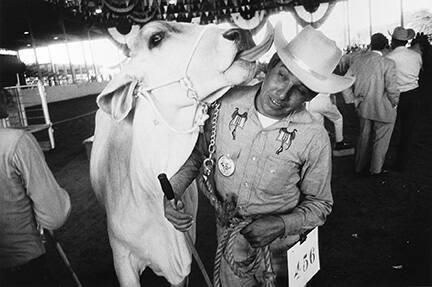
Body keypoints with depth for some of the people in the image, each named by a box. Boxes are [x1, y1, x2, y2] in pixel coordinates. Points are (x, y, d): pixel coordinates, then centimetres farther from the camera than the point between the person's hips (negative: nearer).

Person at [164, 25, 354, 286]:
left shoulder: (314, 139, -22)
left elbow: (319, 204, -8)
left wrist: (281, 224, -24)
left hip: (279, 245, -2)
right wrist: (172, 190, -17)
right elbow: (197, 153, -2)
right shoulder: (227, 103, -17)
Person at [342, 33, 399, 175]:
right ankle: (376, 169, 30)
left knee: (364, 137, 22)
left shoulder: (358, 59, -3)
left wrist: (354, 100, 8)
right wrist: (394, 103, 0)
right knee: (381, 140, 14)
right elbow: (392, 89, -18)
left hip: (364, 108, 5)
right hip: (383, 110, -5)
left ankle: (360, 166, 35)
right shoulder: (388, 64, -18)